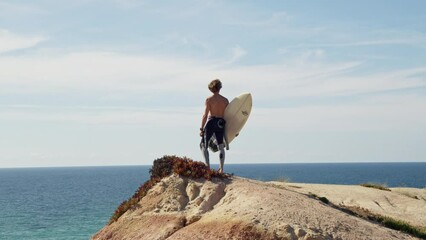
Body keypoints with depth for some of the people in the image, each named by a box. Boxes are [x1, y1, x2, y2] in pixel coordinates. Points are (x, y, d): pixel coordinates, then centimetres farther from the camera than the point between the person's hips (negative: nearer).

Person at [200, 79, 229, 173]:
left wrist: (201, 129, -4)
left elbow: (205, 115, -8)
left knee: (203, 145, 7)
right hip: (221, 124, 3)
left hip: (211, 122, -3)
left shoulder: (209, 99, -5)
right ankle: (221, 168, 9)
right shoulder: (225, 100, 5)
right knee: (221, 147, 12)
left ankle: (207, 164, -9)